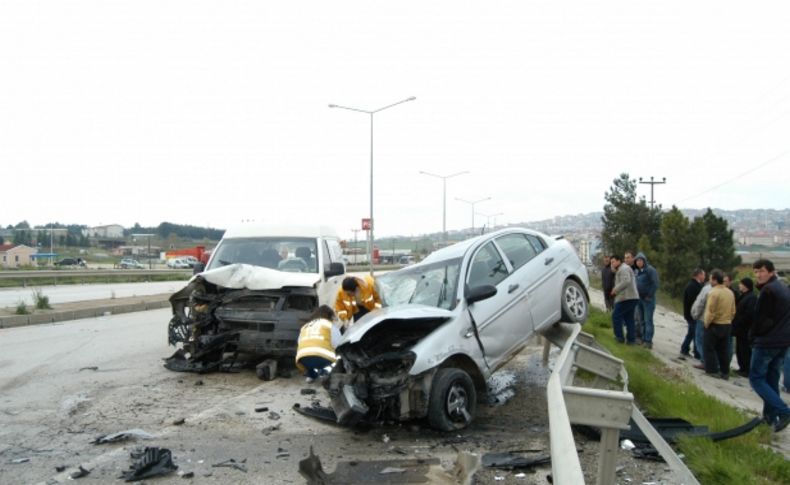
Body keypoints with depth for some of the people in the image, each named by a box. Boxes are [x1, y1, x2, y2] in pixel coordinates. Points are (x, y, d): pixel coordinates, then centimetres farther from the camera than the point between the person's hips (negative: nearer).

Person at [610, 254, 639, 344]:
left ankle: (619, 337, -3)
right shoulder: (621, 269, 24)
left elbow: (626, 281, -25)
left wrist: (615, 290, -18)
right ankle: (631, 339, 13)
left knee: (616, 316, -5)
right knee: (629, 319, 11)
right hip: (632, 297, 11)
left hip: (627, 298, -11)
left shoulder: (624, 268, -10)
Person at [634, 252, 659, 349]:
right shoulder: (636, 271, 12)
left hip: (648, 299, -7)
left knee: (648, 320, -7)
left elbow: (655, 284, -16)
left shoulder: (650, 270, -10)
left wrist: (649, 296, -16)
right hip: (639, 298, 7)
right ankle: (643, 339, 20)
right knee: (642, 320, 12)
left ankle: (648, 341, -6)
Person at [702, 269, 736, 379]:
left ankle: (711, 370, 6)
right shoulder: (730, 292, 6)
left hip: (714, 325, -7)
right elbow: (733, 311, 9)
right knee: (723, 349, 14)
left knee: (710, 348, 5)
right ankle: (725, 372, 17)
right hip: (727, 325, 7)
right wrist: (728, 320, 16)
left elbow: (710, 311, -20)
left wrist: (706, 323, -7)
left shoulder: (713, 292, -19)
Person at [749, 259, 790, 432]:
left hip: (767, 342, -9)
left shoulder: (767, 290, -16)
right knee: (772, 379, 16)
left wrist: (755, 334, 3)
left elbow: (760, 318, -15)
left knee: (756, 378, -1)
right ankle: (770, 416, 19)